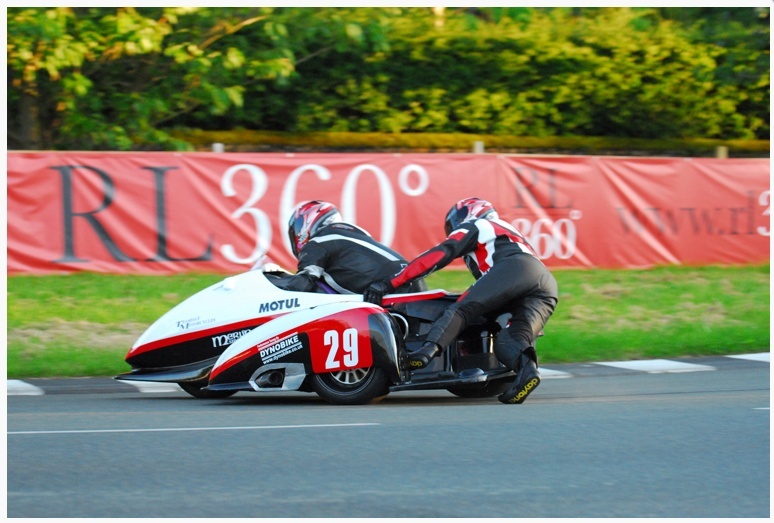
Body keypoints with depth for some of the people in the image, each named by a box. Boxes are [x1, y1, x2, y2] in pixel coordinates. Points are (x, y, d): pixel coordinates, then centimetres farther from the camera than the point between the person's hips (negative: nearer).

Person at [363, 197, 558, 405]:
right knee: (506, 344, -8)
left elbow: (438, 255, 7)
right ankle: (526, 367, -42)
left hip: (514, 268, -7)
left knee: (461, 309, -16)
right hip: (548, 288, 7)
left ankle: (429, 349, -44)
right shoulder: (509, 232, 46)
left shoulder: (474, 226, 22)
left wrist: (389, 283, 2)